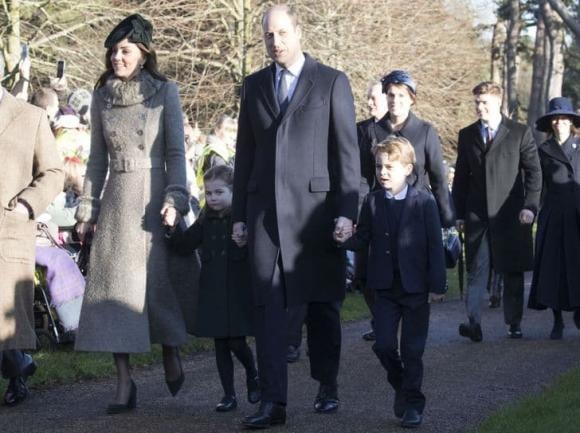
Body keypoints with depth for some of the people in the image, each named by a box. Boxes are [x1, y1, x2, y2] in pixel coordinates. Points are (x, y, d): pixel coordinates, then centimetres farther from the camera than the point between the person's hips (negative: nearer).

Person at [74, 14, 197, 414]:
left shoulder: (165, 92, 0)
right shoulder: (102, 96, 10)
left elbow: (176, 151, -2)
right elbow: (97, 159, 13)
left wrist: (175, 198, -13)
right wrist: (87, 208, 9)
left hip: (154, 196, -3)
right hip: (116, 201, 3)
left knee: (160, 280, 1)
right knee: (115, 288, -2)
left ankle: (171, 356, 25)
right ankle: (125, 382, 1)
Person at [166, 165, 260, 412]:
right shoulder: (206, 222, 9)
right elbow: (185, 246, 2)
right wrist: (173, 228, -12)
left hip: (239, 290, -4)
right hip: (212, 292, 4)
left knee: (237, 342, -5)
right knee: (221, 343, 6)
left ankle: (252, 375, 25)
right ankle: (228, 394, 13)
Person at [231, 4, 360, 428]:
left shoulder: (332, 82, 1)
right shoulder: (254, 85, 12)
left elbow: (347, 151, -2)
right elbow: (245, 152, 14)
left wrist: (346, 210, -9)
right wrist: (239, 213, 10)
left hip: (315, 206, -3)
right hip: (266, 209, 3)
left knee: (322, 303, 7)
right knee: (269, 306, -3)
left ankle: (328, 386, 23)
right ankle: (274, 401, -4)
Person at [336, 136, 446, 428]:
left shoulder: (424, 202, -7)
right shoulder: (372, 202, 3)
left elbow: (435, 246, -6)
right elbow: (364, 239, 5)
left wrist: (437, 285, -8)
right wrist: (345, 240, -17)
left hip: (416, 287, -3)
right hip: (385, 287, 3)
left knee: (412, 349, 3)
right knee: (383, 344, -2)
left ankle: (413, 403, 14)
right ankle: (400, 386, 24)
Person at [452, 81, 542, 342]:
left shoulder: (520, 133, 2)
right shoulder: (467, 135, 11)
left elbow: (533, 172, 0)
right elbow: (461, 178, 13)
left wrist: (530, 206, -10)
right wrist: (459, 213, 7)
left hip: (510, 214, -2)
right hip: (477, 215, 2)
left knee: (512, 271, 5)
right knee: (476, 271, -6)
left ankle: (514, 323, 16)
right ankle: (474, 323, -11)